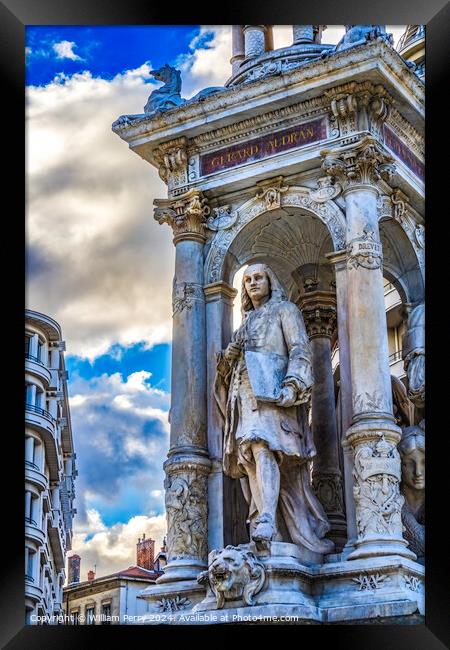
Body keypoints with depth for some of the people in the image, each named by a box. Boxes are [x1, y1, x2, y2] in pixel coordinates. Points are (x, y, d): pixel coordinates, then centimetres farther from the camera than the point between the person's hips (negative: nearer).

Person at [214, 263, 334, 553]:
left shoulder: (285, 309, 13)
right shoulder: (246, 323, 31)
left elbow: (300, 349, -1)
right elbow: (229, 366, 28)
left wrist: (293, 384, -18)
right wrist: (228, 356, 3)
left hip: (270, 387, -6)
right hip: (245, 392, 6)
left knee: (262, 446, -28)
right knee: (251, 460, -8)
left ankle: (267, 520, -43)